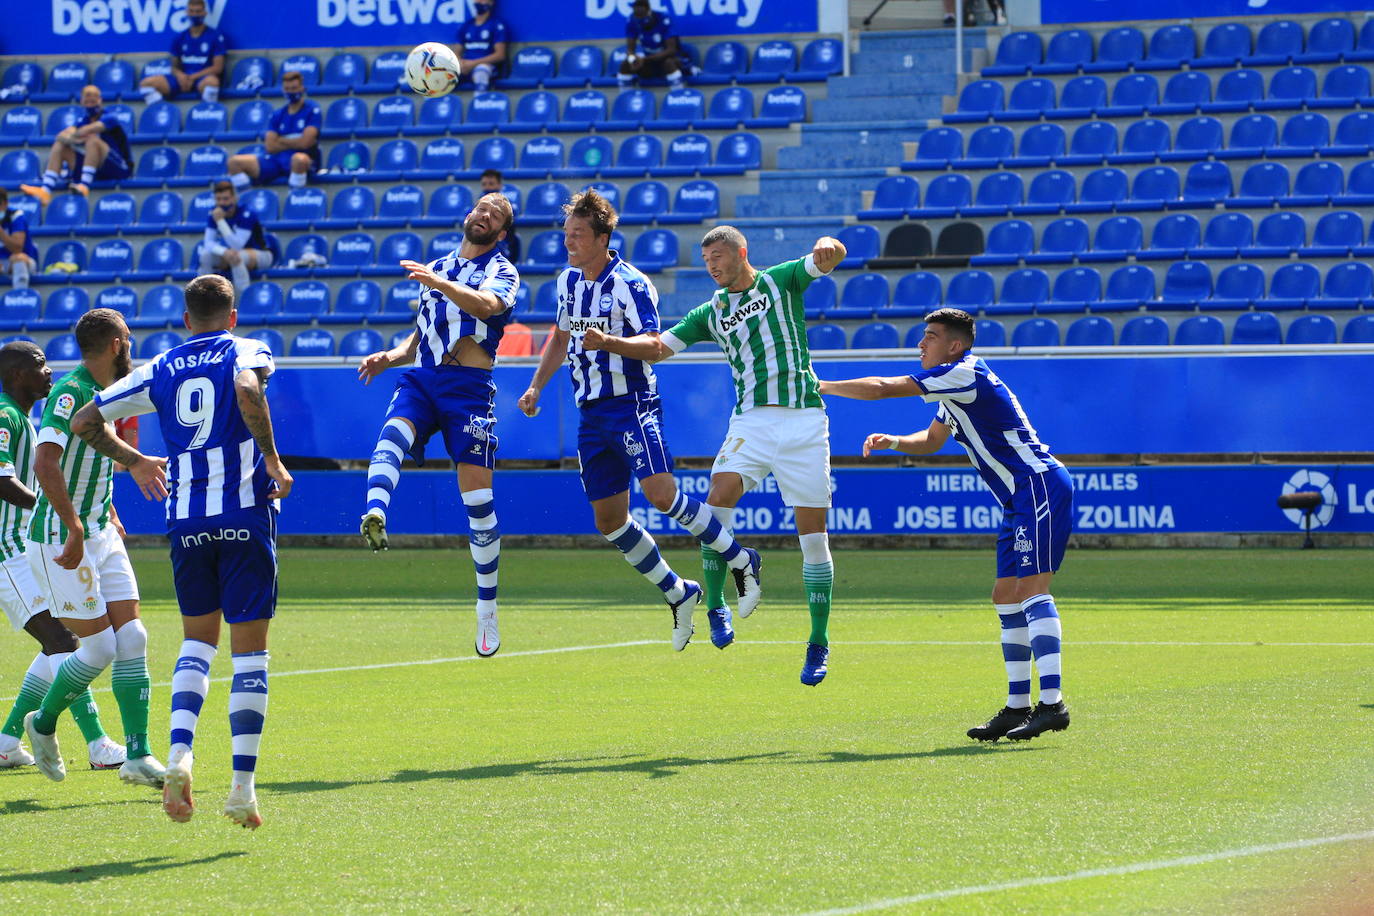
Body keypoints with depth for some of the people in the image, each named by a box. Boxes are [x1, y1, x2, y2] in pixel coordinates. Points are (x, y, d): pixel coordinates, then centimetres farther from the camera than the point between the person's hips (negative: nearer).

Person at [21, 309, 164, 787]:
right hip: (60, 539, -9)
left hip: (99, 534, 9)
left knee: (131, 638, -1)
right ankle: (43, 724, 18)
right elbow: (45, 464, -29)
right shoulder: (69, 394, -17)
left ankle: (138, 755, 0)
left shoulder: (107, 394, 12)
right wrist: (76, 528, -32)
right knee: (100, 645, -6)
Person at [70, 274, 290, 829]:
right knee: (249, 651, 1)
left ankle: (179, 754, -5)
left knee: (197, 640, 18)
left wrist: (134, 461, 32)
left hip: (185, 521, 4)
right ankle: (242, 787, -5)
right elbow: (248, 390, -24)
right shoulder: (246, 352, 1)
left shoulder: (160, 371, 12)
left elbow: (85, 421, 17)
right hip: (245, 514, -3)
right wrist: (272, 459, -14)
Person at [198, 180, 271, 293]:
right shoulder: (213, 215, -11)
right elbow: (208, 243, -18)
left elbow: (236, 246, -33)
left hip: (259, 254, -5)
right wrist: (224, 252, -40)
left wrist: (220, 221, -39)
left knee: (236, 256, -39)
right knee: (206, 254, -24)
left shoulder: (247, 215, -27)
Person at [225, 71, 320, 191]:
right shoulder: (278, 115, 15)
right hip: (277, 159, 5)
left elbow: (305, 142, -10)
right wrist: (294, 143, -5)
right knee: (235, 161, -10)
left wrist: (280, 140, 4)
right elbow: (271, 147, 5)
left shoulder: (312, 110, 1)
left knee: (299, 158, -44)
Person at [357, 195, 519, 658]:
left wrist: (438, 283, -33)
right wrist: (390, 357, 9)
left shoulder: (502, 271, 7)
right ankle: (374, 516, -58)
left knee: (477, 494, -7)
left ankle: (487, 611, 4)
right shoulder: (438, 266, 23)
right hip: (423, 378, 4)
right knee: (393, 432, -31)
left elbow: (485, 305, -17)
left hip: (470, 386, -4)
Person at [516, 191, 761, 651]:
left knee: (661, 494, -23)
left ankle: (741, 561, -5)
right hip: (591, 412, 8)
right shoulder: (569, 281, 11)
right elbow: (561, 338, 26)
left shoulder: (630, 284, -12)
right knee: (609, 519, 5)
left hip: (632, 403, -8)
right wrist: (536, 387, 17)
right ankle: (678, 593, 20)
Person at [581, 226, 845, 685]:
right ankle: (716, 607, -6)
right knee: (717, 502, -21)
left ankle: (819, 645, 6)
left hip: (802, 419, -3)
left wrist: (827, 246, -32)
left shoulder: (781, 281, 5)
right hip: (750, 421, 3)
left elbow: (827, 260, -7)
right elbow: (658, 346, 11)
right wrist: (608, 342, -6)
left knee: (813, 535, -1)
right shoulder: (711, 312, 14)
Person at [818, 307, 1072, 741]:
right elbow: (932, 440, 34)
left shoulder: (964, 373, -14)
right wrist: (893, 441, 13)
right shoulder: (955, 386, 18)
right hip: (1021, 499, 11)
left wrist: (820, 387, -1)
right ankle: (1018, 706, 8)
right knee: (1007, 596, 9)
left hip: (1040, 487, -11)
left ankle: (1052, 702, -27)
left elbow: (882, 388, -13)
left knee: (1032, 589, -18)